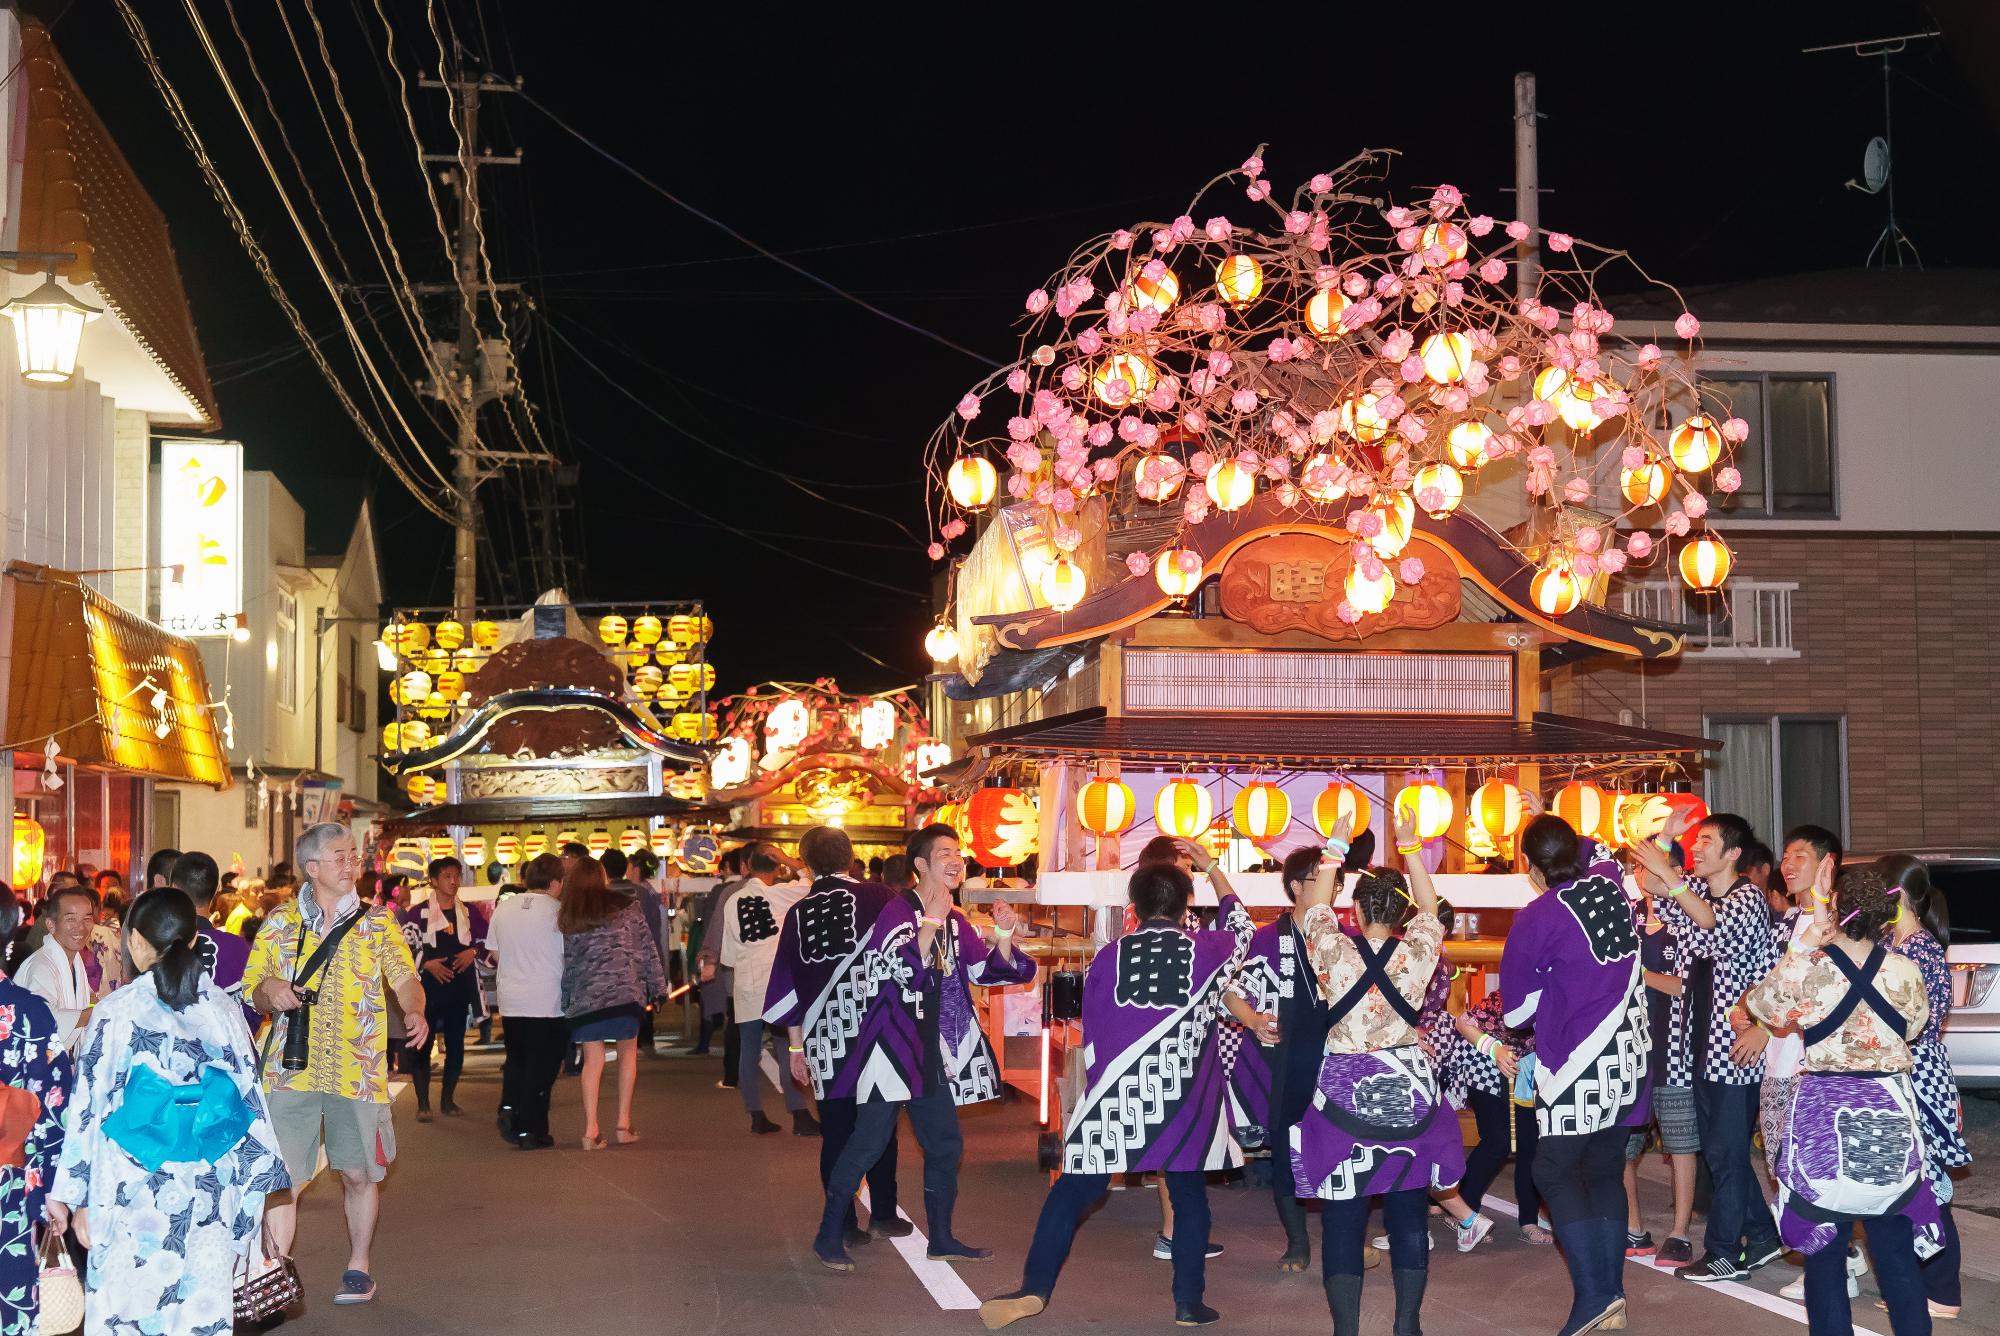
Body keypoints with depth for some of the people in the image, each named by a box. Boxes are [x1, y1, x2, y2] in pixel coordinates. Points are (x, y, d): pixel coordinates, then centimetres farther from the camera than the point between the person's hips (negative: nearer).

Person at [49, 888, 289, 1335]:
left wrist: (75, 1197, 3)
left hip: (135, 1196, -3)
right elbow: (251, 1099, 6)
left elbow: (89, 1108, -4)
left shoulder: (117, 1012, -7)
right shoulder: (223, 1008, 2)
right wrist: (252, 1190, 14)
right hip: (214, 1194, 3)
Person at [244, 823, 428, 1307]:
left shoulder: (377, 922, 6)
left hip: (358, 1071, 0)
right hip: (290, 1069, 0)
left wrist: (414, 1011, -21)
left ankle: (358, 1267, 24)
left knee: (359, 1173, 7)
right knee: (283, 1176, -3)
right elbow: (251, 990, 11)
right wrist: (269, 991, -12)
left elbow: (404, 978, 0)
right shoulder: (279, 922, 7)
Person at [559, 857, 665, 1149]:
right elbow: (646, 948, 4)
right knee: (627, 1052, 13)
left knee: (593, 1060, 5)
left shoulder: (567, 919, 3)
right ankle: (623, 1124, 10)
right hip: (626, 991, -1)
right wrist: (657, 983, 11)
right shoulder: (627, 907, 2)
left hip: (585, 996, 1)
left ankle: (591, 1130, -1)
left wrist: (566, 1001, 12)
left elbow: (567, 963, 5)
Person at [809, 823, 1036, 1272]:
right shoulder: (898, 912, -12)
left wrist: (1003, 935, -5)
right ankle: (829, 1236, 1)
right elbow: (903, 968, -25)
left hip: (932, 1053, 8)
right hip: (890, 1045, -8)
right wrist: (932, 921, -25)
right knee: (868, 1143, -8)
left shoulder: (955, 922, 11)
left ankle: (941, 1239, 23)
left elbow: (991, 971, 11)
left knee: (945, 1144, 11)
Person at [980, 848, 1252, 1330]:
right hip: (1185, 1098, 0)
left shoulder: (1109, 957, 4)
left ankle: (1034, 1289, -2)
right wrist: (1214, 870, 36)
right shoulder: (1206, 951, 3)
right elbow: (1242, 928, 25)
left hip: (1117, 1095, 0)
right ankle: (1189, 1302, 13)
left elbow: (1091, 1030, 9)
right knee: (1189, 1194, 13)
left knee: (1074, 1190, 5)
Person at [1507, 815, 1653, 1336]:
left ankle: (1593, 1292, -15)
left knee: (1554, 1170, -3)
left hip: (1578, 1061, -7)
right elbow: (1598, 849, 30)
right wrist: (1558, 825, 38)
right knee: (1606, 1171, 11)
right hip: (1629, 1055, 7)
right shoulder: (1610, 884, 3)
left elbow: (1517, 1008, -4)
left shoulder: (1538, 918, -13)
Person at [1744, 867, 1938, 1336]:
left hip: (1824, 1113, -2)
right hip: (1890, 1113, 2)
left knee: (1824, 1249, 8)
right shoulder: (1904, 971, -6)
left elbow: (1760, 1002, 7)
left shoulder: (1806, 969, -12)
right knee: (1896, 1250, 12)